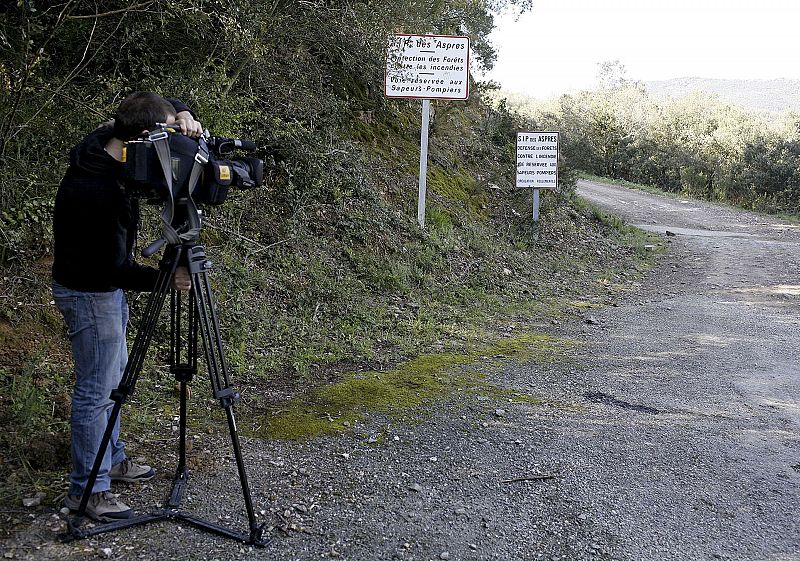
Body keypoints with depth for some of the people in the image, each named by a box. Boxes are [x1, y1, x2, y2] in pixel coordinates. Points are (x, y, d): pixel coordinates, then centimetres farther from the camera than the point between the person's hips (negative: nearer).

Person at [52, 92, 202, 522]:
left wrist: (182, 115, -14)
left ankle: (112, 459, 36)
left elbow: (163, 108, 7)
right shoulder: (100, 191, -33)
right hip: (89, 293, -10)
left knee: (112, 377, 21)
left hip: (105, 286, 10)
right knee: (97, 390, -1)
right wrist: (163, 279, -37)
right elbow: (114, 267, -27)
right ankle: (86, 489, 11)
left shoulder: (101, 145, -6)